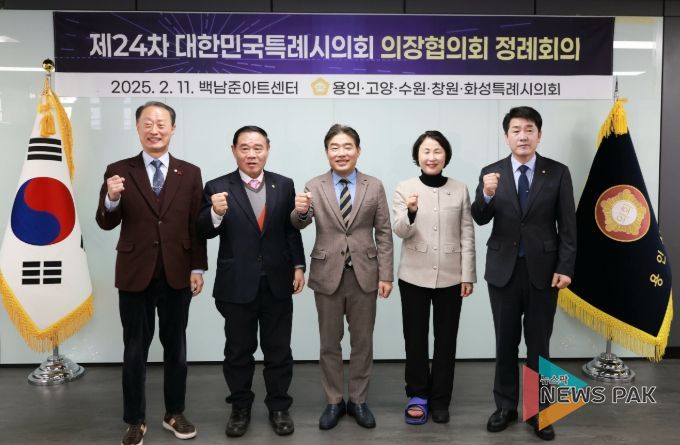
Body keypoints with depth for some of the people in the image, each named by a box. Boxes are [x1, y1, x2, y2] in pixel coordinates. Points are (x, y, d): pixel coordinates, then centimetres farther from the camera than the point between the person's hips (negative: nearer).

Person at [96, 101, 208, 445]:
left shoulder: (190, 173, 1)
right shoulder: (118, 171, -2)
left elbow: (196, 226, 1)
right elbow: (106, 223, -5)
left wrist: (198, 268, -3)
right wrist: (112, 199, -25)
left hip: (177, 275, 1)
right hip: (135, 275, -1)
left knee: (176, 347, 13)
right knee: (135, 350, 10)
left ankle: (174, 414, 30)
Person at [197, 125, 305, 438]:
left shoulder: (284, 185, 2)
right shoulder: (217, 188, -5)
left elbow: (291, 229, 6)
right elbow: (204, 233, -11)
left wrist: (298, 266, 3)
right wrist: (216, 213, -30)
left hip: (277, 282, 2)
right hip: (237, 284, -1)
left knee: (278, 350, 13)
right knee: (238, 351, 13)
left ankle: (278, 408, 29)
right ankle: (240, 408, 31)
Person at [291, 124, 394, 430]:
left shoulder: (375, 187, 2)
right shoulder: (314, 186, 0)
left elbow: (383, 233, 2)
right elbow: (299, 224, -13)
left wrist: (385, 275, -3)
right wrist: (300, 211, -36)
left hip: (364, 274, 1)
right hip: (327, 274, 0)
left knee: (362, 342, 11)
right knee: (329, 343, 11)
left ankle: (358, 401, 28)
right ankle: (334, 402, 27)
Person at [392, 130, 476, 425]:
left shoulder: (460, 190, 2)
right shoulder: (405, 188, -2)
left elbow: (467, 235, 3)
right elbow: (401, 232, -10)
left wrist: (468, 275, -1)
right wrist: (411, 212, -31)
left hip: (450, 277, 1)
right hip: (414, 276, -1)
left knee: (446, 339, 9)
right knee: (415, 338, 8)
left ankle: (440, 400, 23)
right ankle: (417, 395, 24)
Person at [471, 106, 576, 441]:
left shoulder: (558, 172, -1)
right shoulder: (491, 173, 0)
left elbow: (568, 225, -1)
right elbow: (479, 219, -8)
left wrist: (565, 267, -7)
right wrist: (487, 195, -28)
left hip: (543, 269, 0)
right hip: (503, 269, 1)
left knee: (538, 344, 9)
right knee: (506, 342, 11)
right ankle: (506, 406, 26)